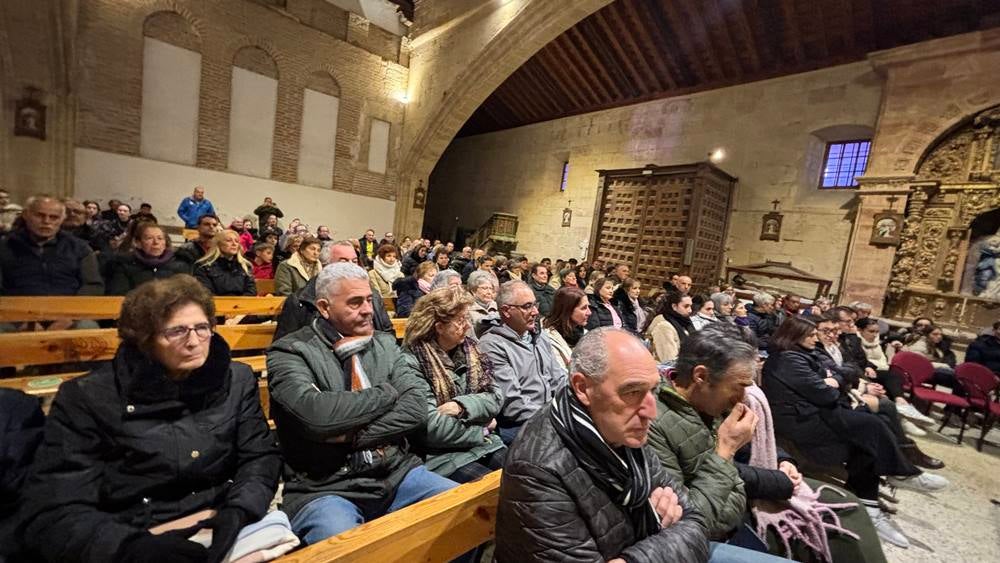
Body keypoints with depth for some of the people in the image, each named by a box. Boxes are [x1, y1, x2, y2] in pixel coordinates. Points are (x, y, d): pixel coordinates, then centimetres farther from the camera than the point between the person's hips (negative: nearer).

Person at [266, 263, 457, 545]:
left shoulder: (385, 343, 8)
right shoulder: (290, 352, -5)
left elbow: (416, 408, -2)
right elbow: (315, 414, -23)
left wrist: (352, 435, -14)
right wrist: (386, 393, -10)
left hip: (397, 473, 5)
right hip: (324, 488, -4)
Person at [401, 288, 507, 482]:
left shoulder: (469, 347, 7)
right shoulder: (412, 361, -14)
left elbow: (495, 398, 4)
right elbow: (432, 427, -18)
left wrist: (462, 406, -14)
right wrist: (482, 430, -7)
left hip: (486, 445, 6)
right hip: (441, 454, -5)